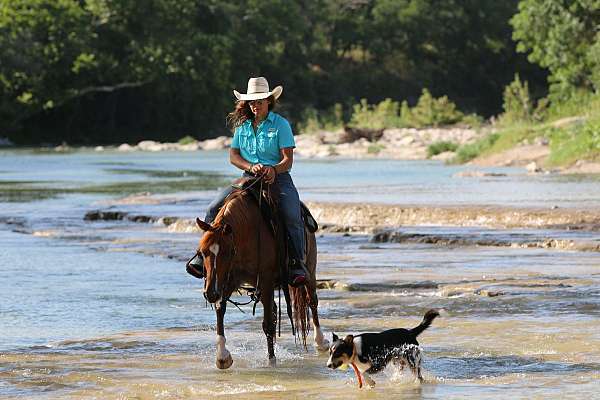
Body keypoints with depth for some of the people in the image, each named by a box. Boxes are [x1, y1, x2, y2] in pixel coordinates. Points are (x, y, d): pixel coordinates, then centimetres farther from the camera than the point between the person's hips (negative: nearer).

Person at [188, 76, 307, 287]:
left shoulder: (280, 124, -1)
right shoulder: (242, 125, 12)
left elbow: (288, 159, -7)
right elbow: (233, 155, 8)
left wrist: (274, 170, -29)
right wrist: (251, 167, -13)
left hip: (278, 178, -4)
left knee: (292, 215, -29)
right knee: (214, 208, -12)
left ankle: (297, 263, -21)